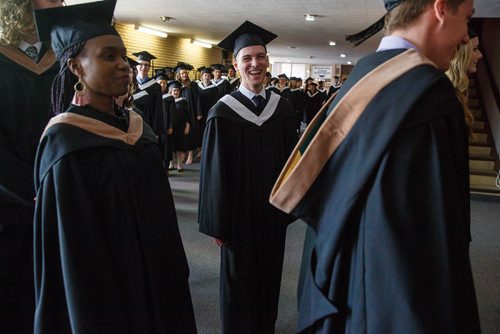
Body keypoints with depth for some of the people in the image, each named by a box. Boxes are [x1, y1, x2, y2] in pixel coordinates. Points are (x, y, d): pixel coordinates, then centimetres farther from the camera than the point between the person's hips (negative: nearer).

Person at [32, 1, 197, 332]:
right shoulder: (66, 142, -18)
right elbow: (74, 253, -17)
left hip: (154, 279, 7)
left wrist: (173, 270, 11)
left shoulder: (135, 126, 3)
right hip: (106, 292, -7)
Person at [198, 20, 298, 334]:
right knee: (238, 279, 11)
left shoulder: (283, 108, 0)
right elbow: (213, 173, -9)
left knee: (269, 274, 17)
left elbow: (291, 162, 5)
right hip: (239, 213, -3)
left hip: (274, 211, 4)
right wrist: (217, 223, -8)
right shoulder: (223, 112, -11)